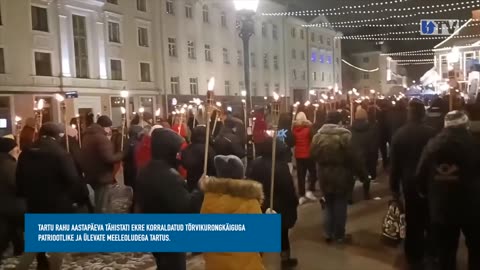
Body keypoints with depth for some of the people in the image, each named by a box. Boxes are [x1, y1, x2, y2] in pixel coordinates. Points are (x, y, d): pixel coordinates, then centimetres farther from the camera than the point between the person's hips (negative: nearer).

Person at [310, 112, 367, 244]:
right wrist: (362, 174, -6)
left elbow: (314, 156, 6)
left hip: (325, 176, 5)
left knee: (329, 205, 17)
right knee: (340, 206, 7)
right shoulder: (344, 136, -17)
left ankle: (328, 233, 21)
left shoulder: (318, 136, -1)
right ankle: (339, 235, 17)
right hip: (341, 176, -4)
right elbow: (353, 158, -16)